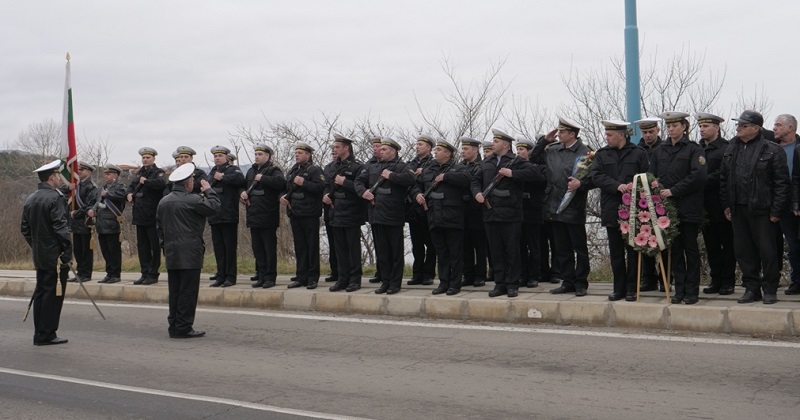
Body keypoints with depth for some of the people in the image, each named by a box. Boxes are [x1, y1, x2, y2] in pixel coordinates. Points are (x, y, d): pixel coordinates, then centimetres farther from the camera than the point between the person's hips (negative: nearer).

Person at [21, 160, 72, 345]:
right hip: (55, 255, -8)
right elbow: (61, 227, -20)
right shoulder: (56, 198, -15)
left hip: (39, 255, 8)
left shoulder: (30, 199, 12)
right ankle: (46, 335, 0)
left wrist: (35, 246, 20)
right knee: (53, 294, -3)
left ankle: (39, 334, 17)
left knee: (41, 292, 13)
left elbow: (24, 228, 15)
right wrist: (67, 252, -15)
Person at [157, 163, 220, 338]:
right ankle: (184, 328, -2)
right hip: (189, 253, -7)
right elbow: (214, 207, -8)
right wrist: (209, 191, 6)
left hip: (171, 254, 7)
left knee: (175, 291, 11)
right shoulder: (192, 200, -12)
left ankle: (174, 326, 15)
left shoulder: (163, 202, 12)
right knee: (188, 291, -3)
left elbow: (159, 227, 16)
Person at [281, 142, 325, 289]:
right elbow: (286, 188, 25)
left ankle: (312, 278, 4)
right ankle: (301, 277, 15)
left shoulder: (315, 170, -5)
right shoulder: (292, 171, 18)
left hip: (310, 215, -7)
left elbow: (321, 187, -18)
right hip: (295, 215, 7)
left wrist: (303, 183, -21)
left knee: (312, 246, -1)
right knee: (299, 247, 10)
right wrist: (283, 196, 4)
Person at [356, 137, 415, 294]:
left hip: (394, 216, -6)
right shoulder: (371, 167, 17)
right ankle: (385, 281, 19)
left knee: (395, 252, 2)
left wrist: (391, 176, -16)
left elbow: (410, 178, -21)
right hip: (376, 216, 6)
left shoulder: (401, 166, -2)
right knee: (381, 251, 11)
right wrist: (363, 191, -5)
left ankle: (395, 283, 8)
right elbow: (359, 181, 14)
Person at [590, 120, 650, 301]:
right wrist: (617, 186, -18)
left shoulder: (638, 153, 1)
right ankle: (619, 288, 16)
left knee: (633, 250, 3)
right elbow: (596, 175, -5)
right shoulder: (602, 154, 8)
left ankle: (632, 289, 10)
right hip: (611, 211, 3)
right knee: (616, 252, 8)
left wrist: (634, 188, -19)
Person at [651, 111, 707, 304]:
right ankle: (679, 290, 14)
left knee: (690, 248, 2)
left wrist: (673, 191, -17)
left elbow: (698, 175, -14)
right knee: (674, 248, 7)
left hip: (689, 207, -4)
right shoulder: (659, 151, 12)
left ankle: (691, 291, 9)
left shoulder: (694, 149, -3)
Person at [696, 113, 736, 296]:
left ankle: (728, 281, 9)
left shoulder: (726, 148, -7)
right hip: (705, 205, 6)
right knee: (711, 245, 10)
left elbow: (722, 174, -16)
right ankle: (716, 280, 17)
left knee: (727, 244, 3)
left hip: (721, 205, -6)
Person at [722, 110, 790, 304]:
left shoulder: (772, 150, -7)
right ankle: (752, 288, 20)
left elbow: (782, 182, -8)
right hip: (738, 209, 6)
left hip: (761, 209, -5)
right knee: (743, 250, 9)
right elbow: (724, 179, 14)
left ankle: (770, 289, 14)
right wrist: (726, 204, 8)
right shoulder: (731, 149, 10)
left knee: (767, 250, 2)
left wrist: (776, 210, -11)